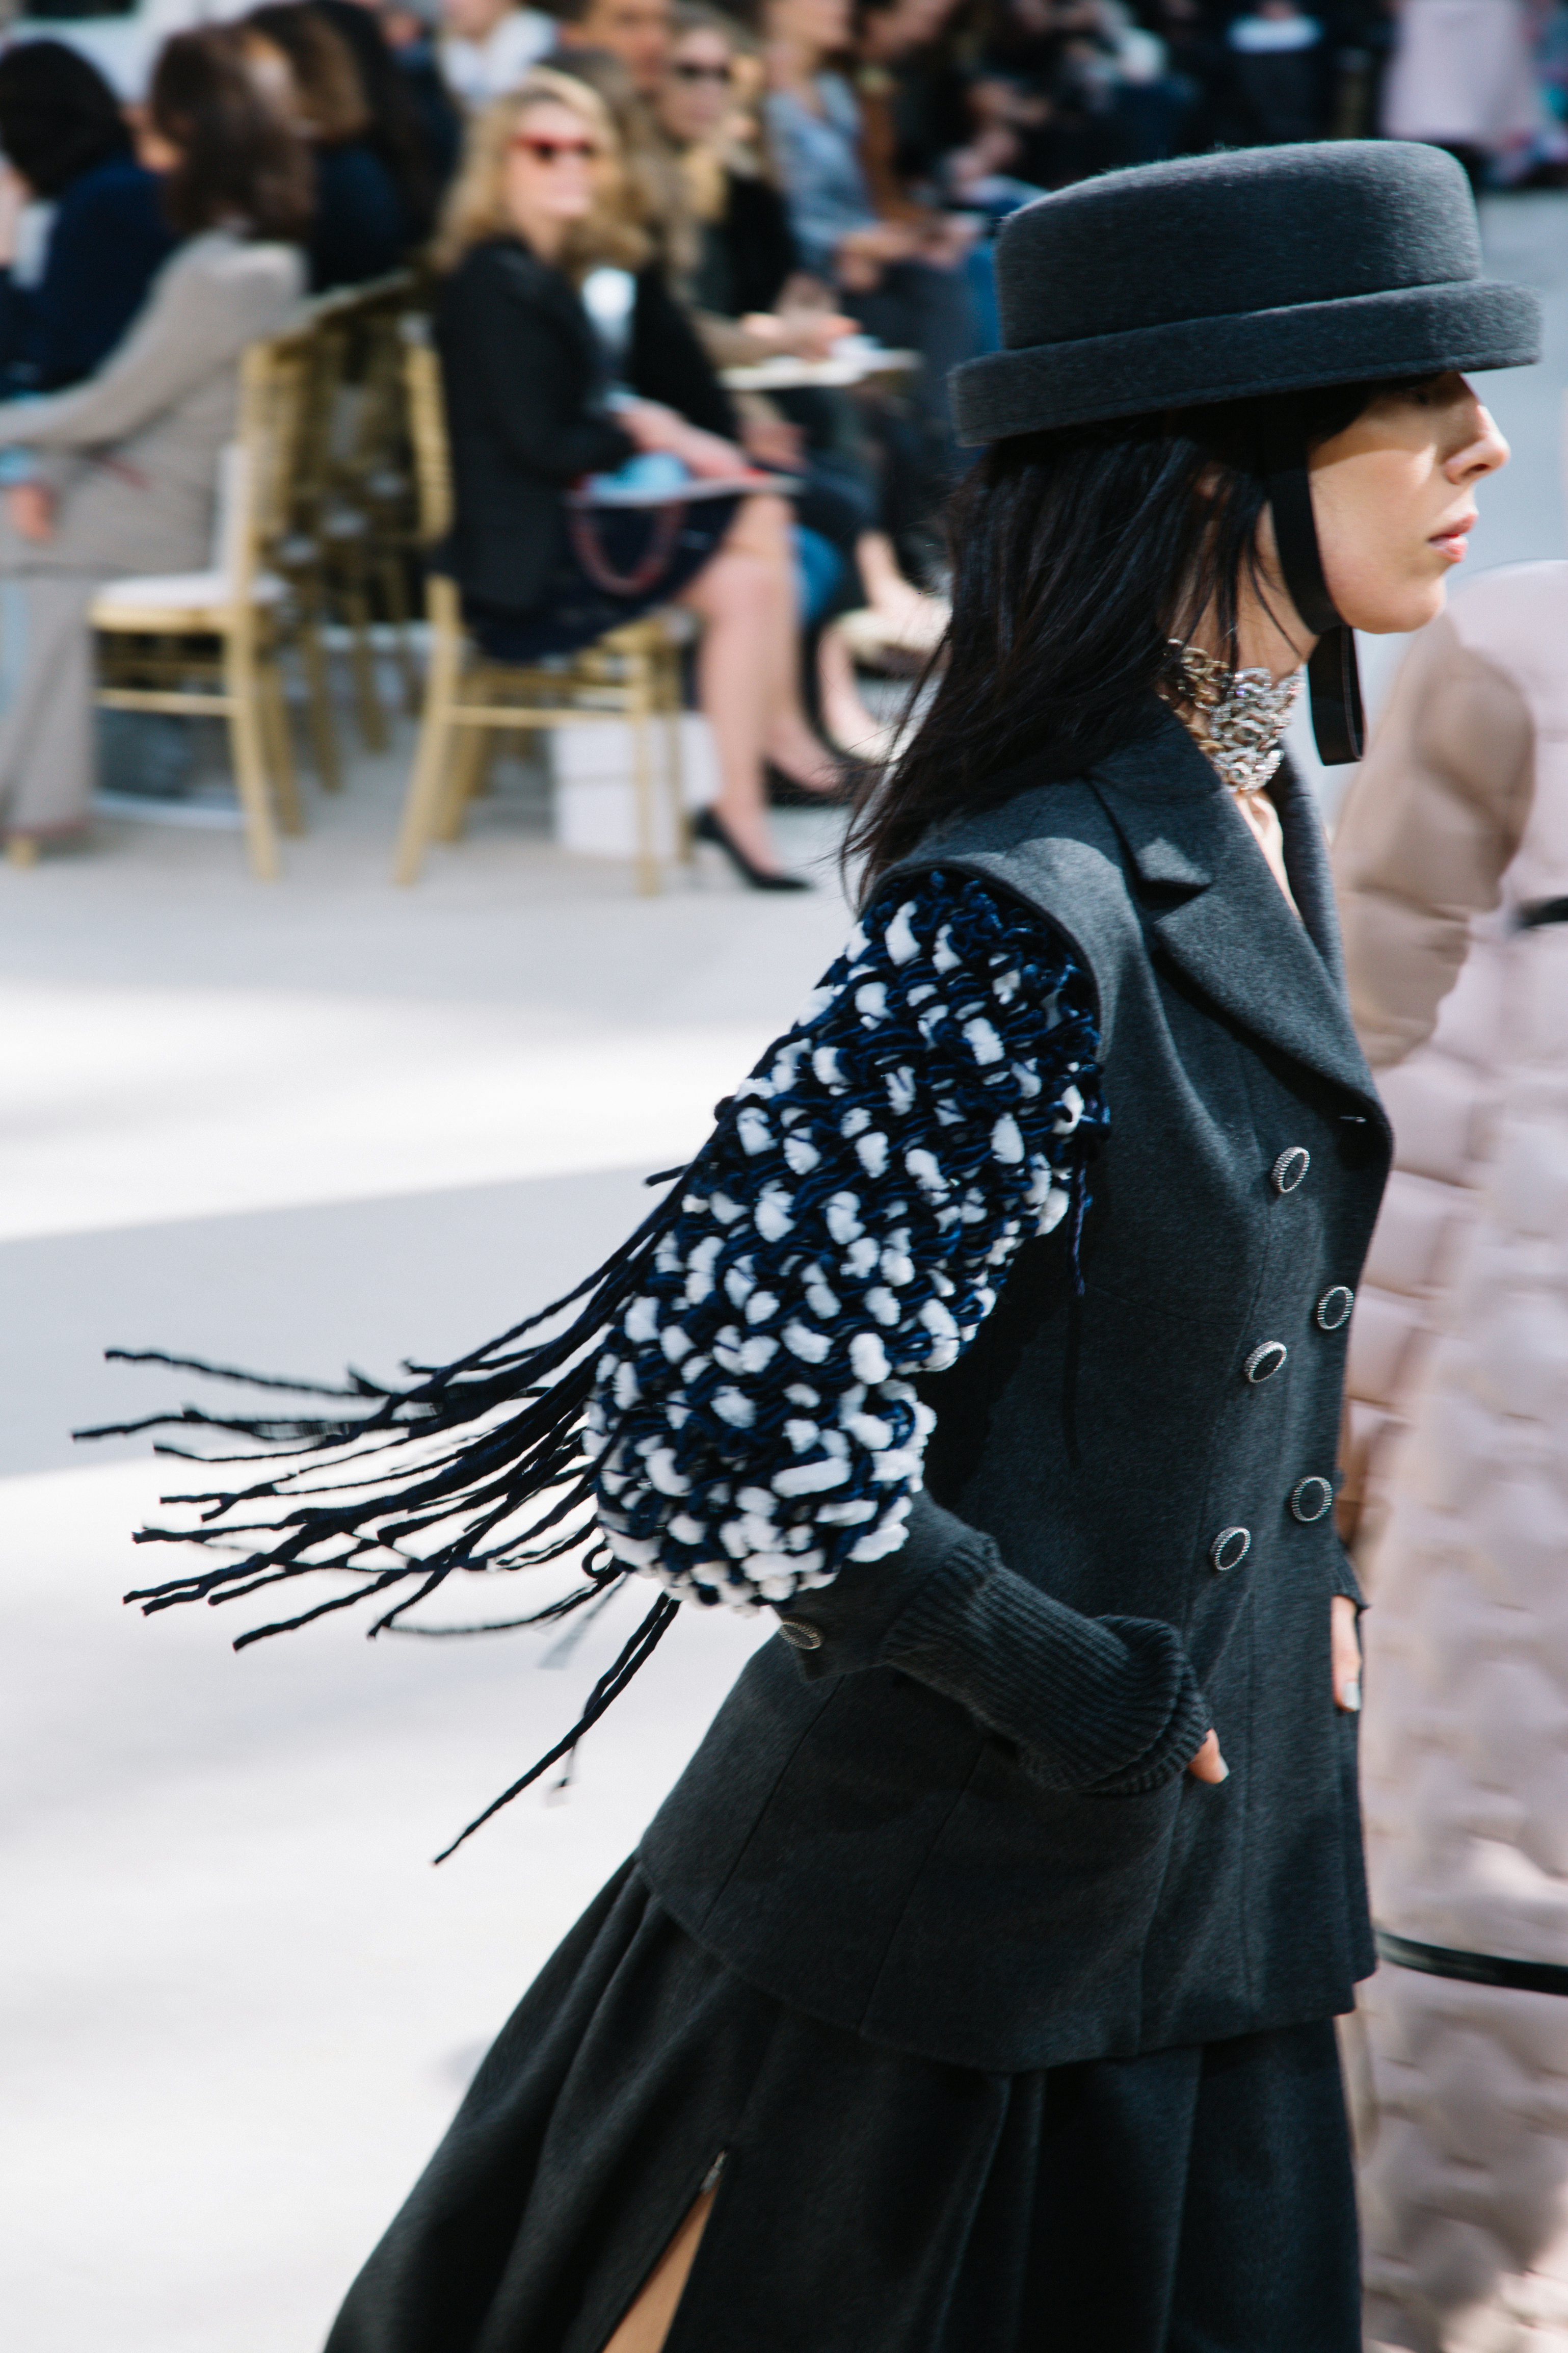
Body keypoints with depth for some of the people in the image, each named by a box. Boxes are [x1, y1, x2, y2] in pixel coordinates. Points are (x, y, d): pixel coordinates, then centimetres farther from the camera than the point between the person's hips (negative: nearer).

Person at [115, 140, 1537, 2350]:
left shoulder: (1258, 818, 4)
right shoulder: (1025, 917, -25)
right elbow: (725, 1421, -28)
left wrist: (1287, 1574, 12)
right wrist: (1069, 1692, -18)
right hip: (951, 1906, -9)